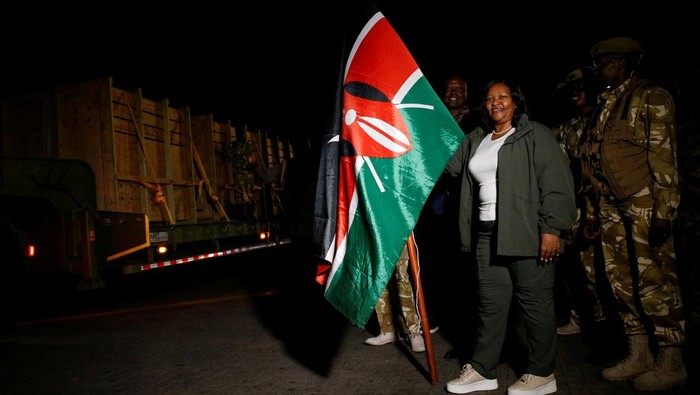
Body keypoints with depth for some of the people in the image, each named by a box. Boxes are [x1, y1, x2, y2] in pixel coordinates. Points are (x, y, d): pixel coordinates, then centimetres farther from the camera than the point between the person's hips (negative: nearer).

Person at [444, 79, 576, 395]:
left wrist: (552, 229, -16)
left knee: (535, 302, 3)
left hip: (527, 233, -6)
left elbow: (555, 184, -9)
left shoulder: (535, 135, -1)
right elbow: (449, 164, 12)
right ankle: (482, 370, 22)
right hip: (487, 234, 6)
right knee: (491, 302, 12)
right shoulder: (475, 140, 19)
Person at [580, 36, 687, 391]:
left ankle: (671, 363, 12)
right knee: (622, 282, 10)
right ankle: (638, 356, 23)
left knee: (654, 282, -3)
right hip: (611, 208, 7)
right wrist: (592, 211, 15)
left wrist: (664, 210, -18)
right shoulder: (605, 105, 18)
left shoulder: (650, 97, -4)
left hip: (644, 204, -7)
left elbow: (664, 155, -12)